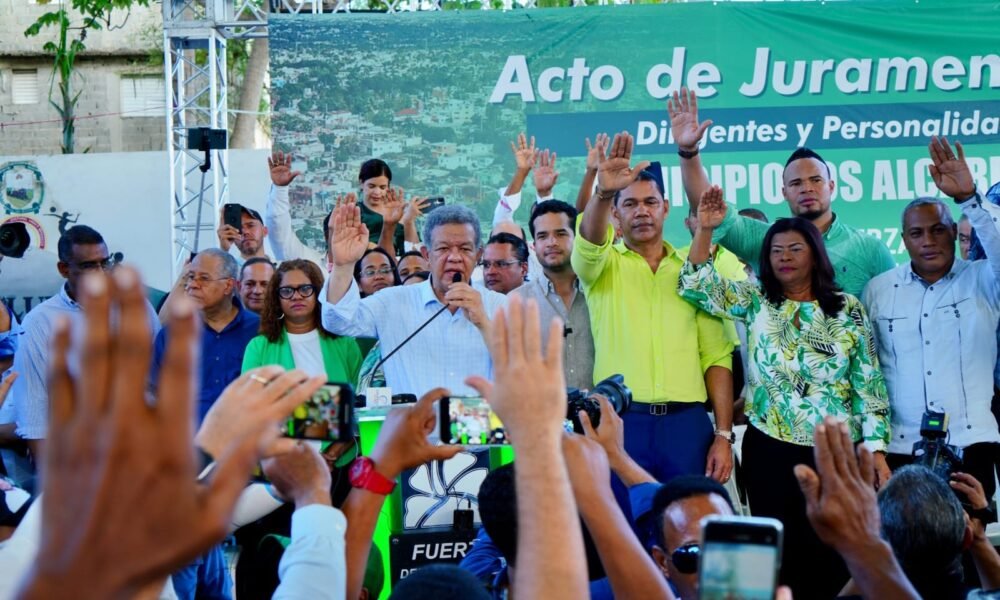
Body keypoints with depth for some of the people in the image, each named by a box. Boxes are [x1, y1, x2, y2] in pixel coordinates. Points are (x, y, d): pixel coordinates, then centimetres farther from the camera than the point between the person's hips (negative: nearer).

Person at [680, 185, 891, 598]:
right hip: (770, 449, 0)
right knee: (779, 551, 3)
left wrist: (876, 448, -3)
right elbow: (696, 285, -5)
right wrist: (705, 229, -16)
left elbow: (869, 385, 2)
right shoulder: (754, 302, 5)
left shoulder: (849, 310, 3)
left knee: (832, 552, 1)